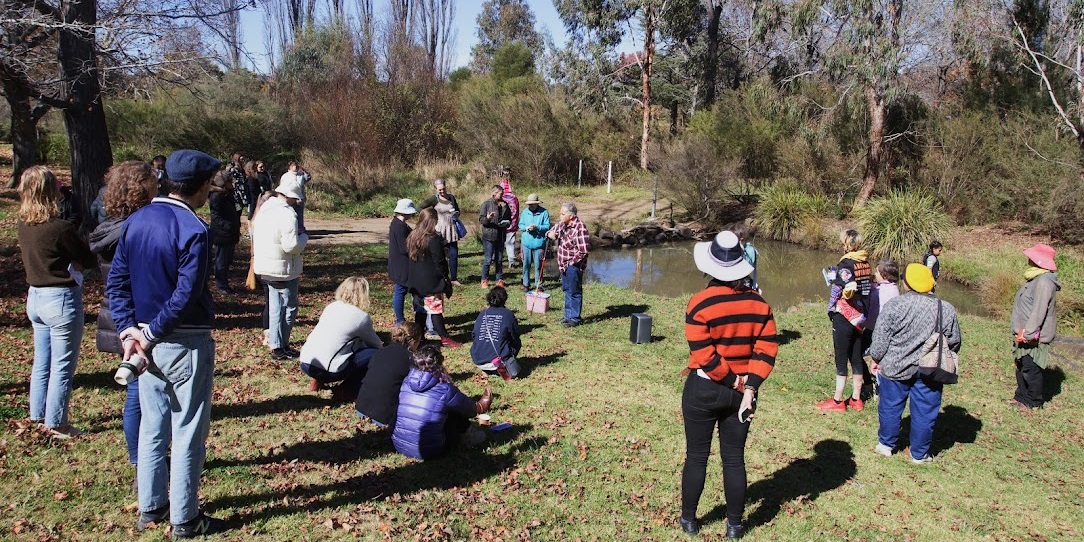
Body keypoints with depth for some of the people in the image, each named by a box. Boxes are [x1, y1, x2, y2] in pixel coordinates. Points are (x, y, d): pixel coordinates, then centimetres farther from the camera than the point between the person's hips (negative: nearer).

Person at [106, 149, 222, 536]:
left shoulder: (136, 221, 5)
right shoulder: (193, 230, -18)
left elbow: (116, 282, 4)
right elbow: (185, 295, -22)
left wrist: (130, 329, -2)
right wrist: (150, 334, -11)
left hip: (149, 341, 7)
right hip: (186, 344, -7)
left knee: (152, 427, 18)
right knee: (188, 433, 4)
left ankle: (150, 509, 30)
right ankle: (184, 519, 15)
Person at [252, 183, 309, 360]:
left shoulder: (263, 210, 8)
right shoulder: (287, 214, -21)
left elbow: (256, 238, 17)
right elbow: (291, 246, -26)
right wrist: (303, 236, -6)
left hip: (264, 267, 9)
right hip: (283, 270, -9)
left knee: (275, 306, 18)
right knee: (289, 307, 4)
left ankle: (274, 344, 24)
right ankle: (280, 347, 7)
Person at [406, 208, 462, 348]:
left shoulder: (412, 237, 7)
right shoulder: (434, 239, -17)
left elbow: (409, 257, 13)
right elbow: (439, 263, -15)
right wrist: (446, 279, -5)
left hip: (416, 281, 7)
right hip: (431, 281, -7)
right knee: (436, 309, -3)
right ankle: (444, 338, 3)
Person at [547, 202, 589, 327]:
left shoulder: (580, 228, -22)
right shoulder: (563, 223, 3)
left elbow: (583, 251, -22)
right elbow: (555, 229, 23)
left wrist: (571, 263, -16)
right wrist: (551, 233, -1)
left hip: (573, 265, -9)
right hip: (564, 265, 9)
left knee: (574, 292, 1)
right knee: (567, 290, 19)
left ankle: (575, 318, 12)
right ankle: (568, 315, 31)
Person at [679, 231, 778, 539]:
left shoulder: (700, 303, -16)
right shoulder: (759, 303, -3)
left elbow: (703, 357, -20)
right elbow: (767, 350, -7)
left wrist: (734, 381, -9)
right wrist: (749, 388, -10)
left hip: (703, 390, -3)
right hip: (741, 393, 3)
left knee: (696, 456, 11)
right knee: (734, 458, 13)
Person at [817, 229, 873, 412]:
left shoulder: (846, 264, -15)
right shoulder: (866, 263, 5)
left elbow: (849, 289, -23)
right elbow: (871, 287, 8)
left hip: (844, 319, -7)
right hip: (860, 319, 7)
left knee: (841, 359, 1)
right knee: (856, 358, 13)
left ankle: (838, 401, 8)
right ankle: (856, 399, 22)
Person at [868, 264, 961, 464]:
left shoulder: (894, 305, -12)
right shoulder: (946, 309, -5)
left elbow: (880, 338, -9)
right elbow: (954, 342, 4)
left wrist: (875, 359, 6)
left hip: (896, 367, -1)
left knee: (890, 406, 15)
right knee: (924, 412, 12)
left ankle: (887, 444, 29)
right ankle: (919, 454, 23)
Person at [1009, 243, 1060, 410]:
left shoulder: (1044, 282, -21)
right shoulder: (1036, 278, 12)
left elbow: (1039, 311, -26)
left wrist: (1028, 333, -26)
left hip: (1034, 337, -10)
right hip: (1025, 334, 10)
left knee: (1031, 369, 1)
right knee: (1021, 366, 18)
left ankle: (1034, 402, 14)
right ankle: (1021, 396, 30)